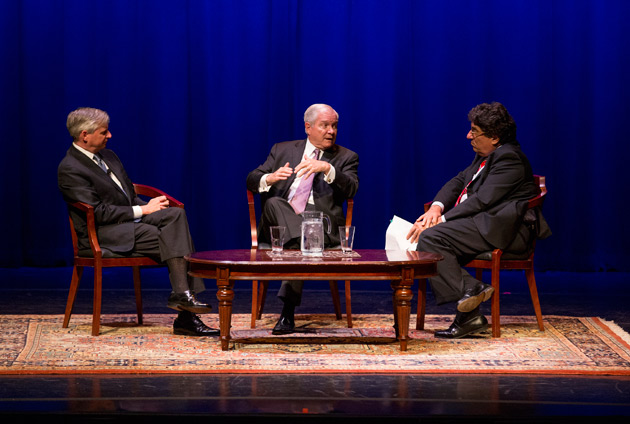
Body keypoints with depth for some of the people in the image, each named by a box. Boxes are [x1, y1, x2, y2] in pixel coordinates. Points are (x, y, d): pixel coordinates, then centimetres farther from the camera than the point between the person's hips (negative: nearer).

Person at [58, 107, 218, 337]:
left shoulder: (107, 156, 17)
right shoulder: (69, 169, -11)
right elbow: (98, 212, -17)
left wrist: (150, 206, 0)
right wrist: (143, 210, -14)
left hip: (130, 221, 8)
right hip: (101, 235, -8)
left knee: (176, 213, -19)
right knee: (170, 238, -26)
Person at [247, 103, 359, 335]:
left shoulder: (346, 157, 16)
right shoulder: (283, 150, 20)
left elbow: (351, 189, -3)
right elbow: (252, 180, 11)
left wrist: (326, 168, -20)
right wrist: (270, 178, -13)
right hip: (278, 222, 2)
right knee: (274, 202, -33)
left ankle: (288, 312, -37)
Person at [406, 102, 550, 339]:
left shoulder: (509, 158, -11)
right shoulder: (484, 156, 20)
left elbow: (482, 201, -18)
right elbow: (459, 181, 23)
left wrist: (441, 220, -18)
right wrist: (437, 207, 2)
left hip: (500, 228, -11)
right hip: (480, 224, 11)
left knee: (429, 239, -24)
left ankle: (468, 292, -26)